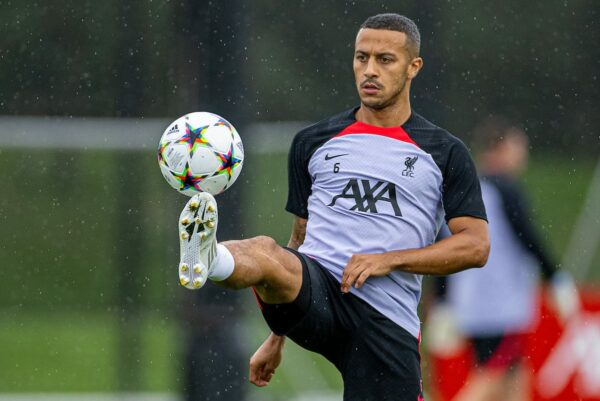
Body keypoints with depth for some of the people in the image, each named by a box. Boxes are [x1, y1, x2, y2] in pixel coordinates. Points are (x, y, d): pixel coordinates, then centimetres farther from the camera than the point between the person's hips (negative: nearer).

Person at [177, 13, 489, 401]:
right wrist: (276, 340, 22)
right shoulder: (313, 143, 18)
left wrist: (390, 260, -9)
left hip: (389, 321, 0)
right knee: (265, 251, -33)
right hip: (315, 290, 0)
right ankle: (206, 260, -68)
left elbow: (476, 245, 3)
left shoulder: (446, 154, 11)